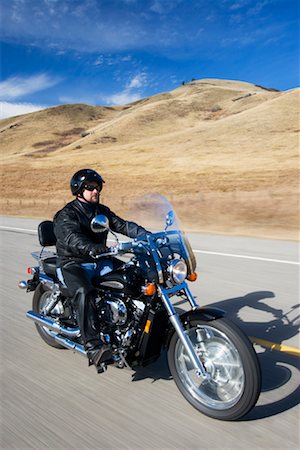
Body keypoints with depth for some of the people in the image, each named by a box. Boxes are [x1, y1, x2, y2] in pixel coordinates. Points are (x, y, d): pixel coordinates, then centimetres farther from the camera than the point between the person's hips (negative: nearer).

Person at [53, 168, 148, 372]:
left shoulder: (102, 211, 14)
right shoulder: (66, 215, -8)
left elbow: (123, 225, 4)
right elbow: (72, 237, -28)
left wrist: (149, 235, -12)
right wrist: (91, 248, -50)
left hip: (100, 261, 6)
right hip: (73, 265, -6)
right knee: (85, 293, -36)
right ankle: (93, 347, -36)